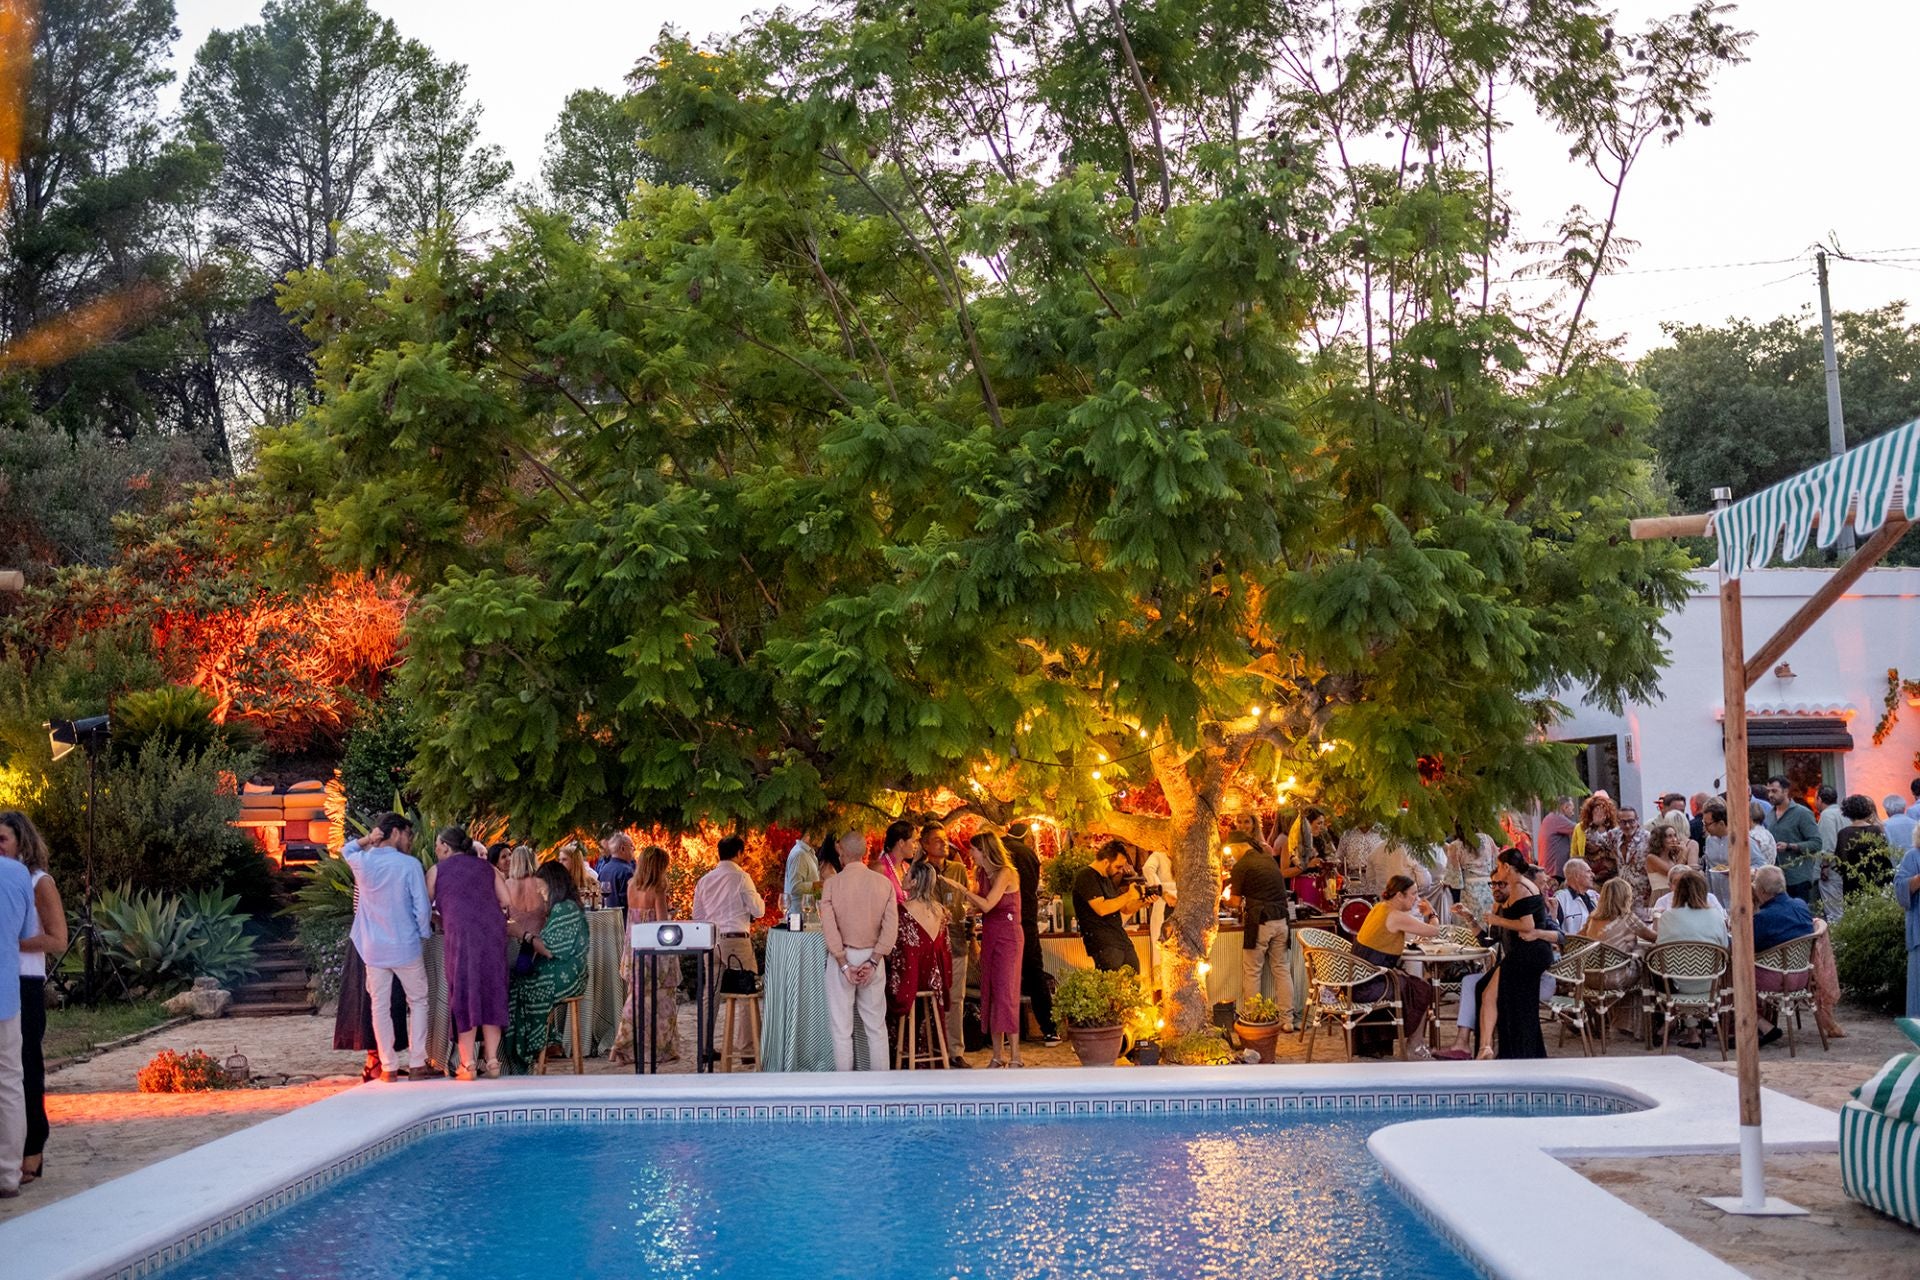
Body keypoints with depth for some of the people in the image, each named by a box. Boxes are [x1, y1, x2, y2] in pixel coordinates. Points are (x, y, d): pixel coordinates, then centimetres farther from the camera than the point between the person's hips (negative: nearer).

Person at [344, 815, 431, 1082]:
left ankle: (388, 1067, 8)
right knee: (418, 1002, 10)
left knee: (380, 1007, 7)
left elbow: (346, 850, 25)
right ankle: (416, 1063, 5)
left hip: (374, 949, 3)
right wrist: (424, 934, 6)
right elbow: (422, 907, -10)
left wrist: (367, 840, 7)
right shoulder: (410, 865, -11)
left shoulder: (362, 863, 0)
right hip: (406, 947, -3)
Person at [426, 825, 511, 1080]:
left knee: (464, 993, 1)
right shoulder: (486, 868, 20)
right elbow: (506, 902, 12)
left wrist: (440, 921, 36)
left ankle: (467, 1064, -2)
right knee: (491, 991, 8)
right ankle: (492, 1061, 6)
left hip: (461, 934, -3)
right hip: (493, 931, 3)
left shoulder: (437, 871, 12)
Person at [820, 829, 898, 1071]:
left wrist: (844, 964, -10)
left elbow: (829, 928, -13)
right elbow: (891, 927, -8)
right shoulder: (883, 883, -2)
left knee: (842, 1027, 6)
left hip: (842, 956, -2)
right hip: (872, 957, 2)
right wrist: (873, 962, -8)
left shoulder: (831, 885, -8)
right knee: (876, 1026, 10)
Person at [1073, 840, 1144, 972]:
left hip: (1122, 939, 9)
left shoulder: (1106, 879, 20)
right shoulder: (1086, 876, -9)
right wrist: (1128, 895, -15)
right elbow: (1101, 909, -20)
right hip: (1104, 945, -9)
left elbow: (1124, 908, 23)